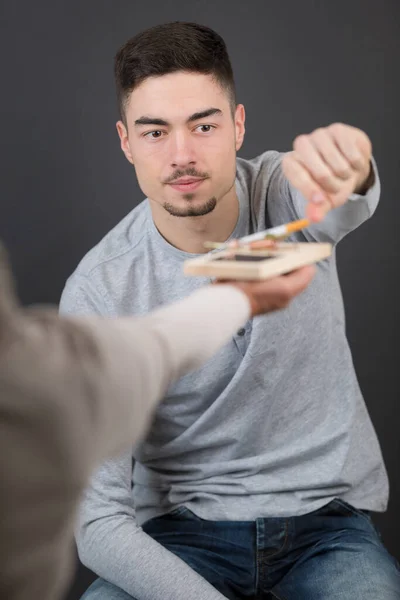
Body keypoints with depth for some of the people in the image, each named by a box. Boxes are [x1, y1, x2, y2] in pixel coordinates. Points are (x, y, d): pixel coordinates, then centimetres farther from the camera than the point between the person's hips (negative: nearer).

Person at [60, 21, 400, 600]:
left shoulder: (285, 195, -8)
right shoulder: (98, 292, -13)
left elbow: (344, 204, -35)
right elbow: (99, 521, -15)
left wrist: (341, 161, -59)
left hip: (327, 518, 1)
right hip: (183, 533, 0)